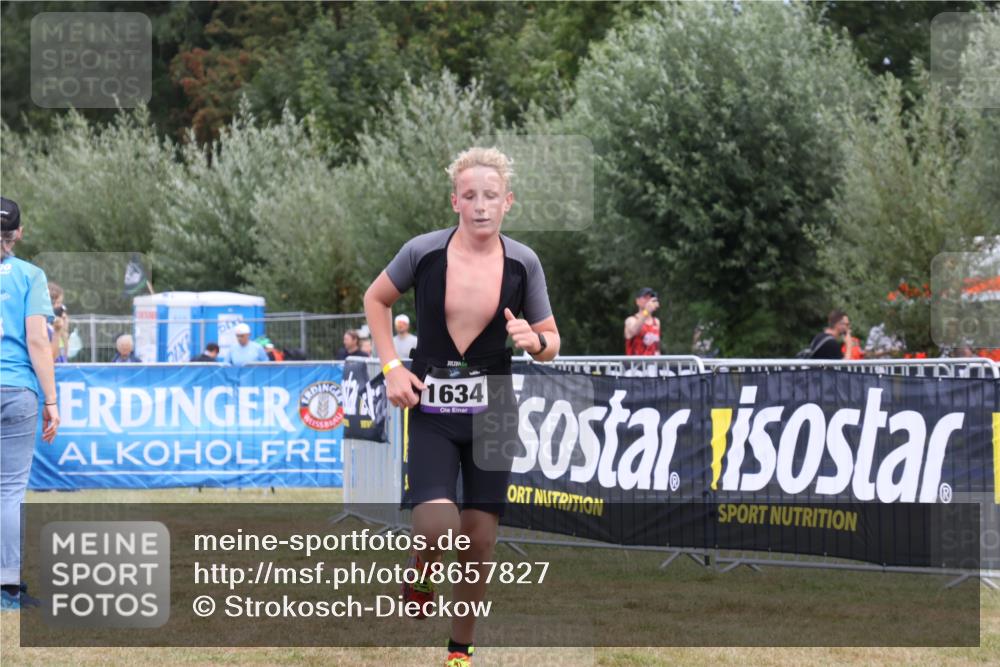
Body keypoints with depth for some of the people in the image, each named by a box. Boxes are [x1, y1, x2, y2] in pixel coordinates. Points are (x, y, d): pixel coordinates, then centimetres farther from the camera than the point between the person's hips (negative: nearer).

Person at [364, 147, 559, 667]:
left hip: (492, 411, 2)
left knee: (480, 541, 4)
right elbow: (376, 300, 9)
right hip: (430, 410, -2)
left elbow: (551, 343, 6)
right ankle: (420, 572, 16)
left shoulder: (523, 262, -4)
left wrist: (535, 341, -18)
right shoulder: (424, 252, -9)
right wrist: (391, 366, -2)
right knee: (437, 529, -20)